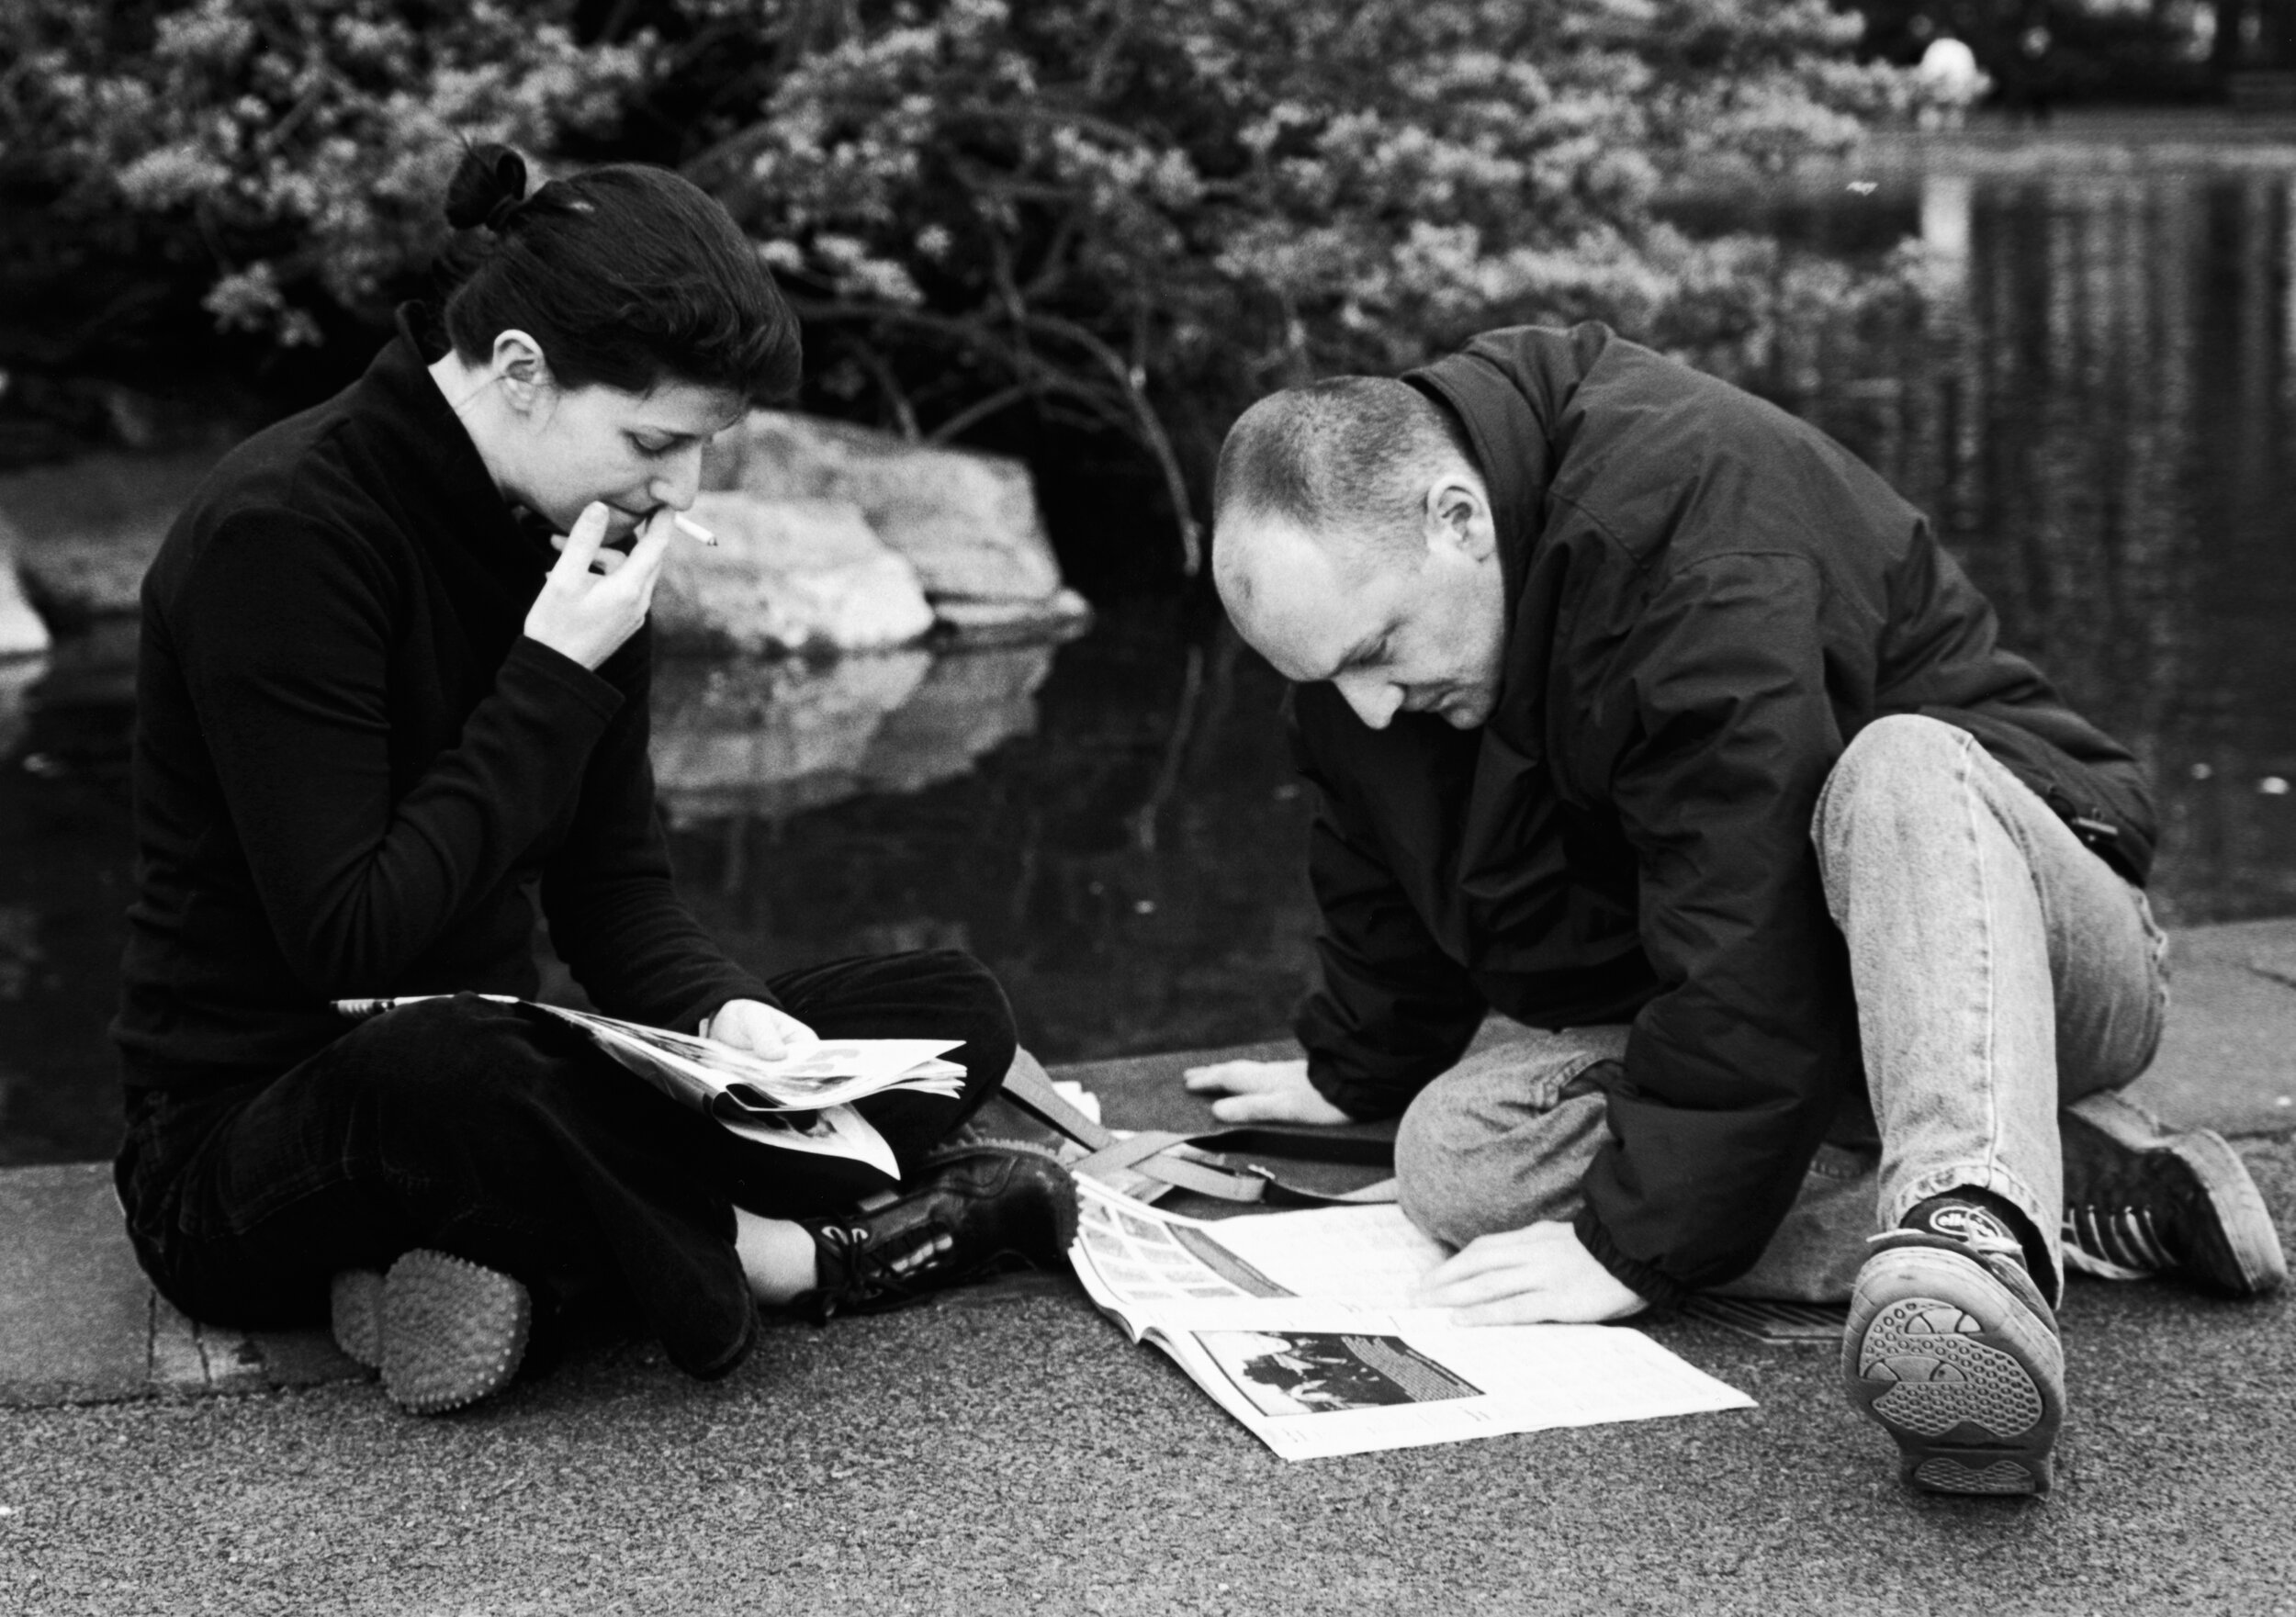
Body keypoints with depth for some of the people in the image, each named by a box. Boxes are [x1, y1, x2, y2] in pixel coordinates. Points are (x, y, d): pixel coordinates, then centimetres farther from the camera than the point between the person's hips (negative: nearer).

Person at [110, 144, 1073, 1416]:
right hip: (238, 1147, -8)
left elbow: (613, 891, 7)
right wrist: (552, 680, -23)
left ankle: (523, 1258, -20)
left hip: (471, 1075, 8)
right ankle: (782, 1256, -17)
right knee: (446, 1061, -44)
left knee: (946, 1013, -3)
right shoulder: (280, 534, -20)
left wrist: (719, 1010, -14)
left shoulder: (571, 534, 3)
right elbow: (347, 939, -25)